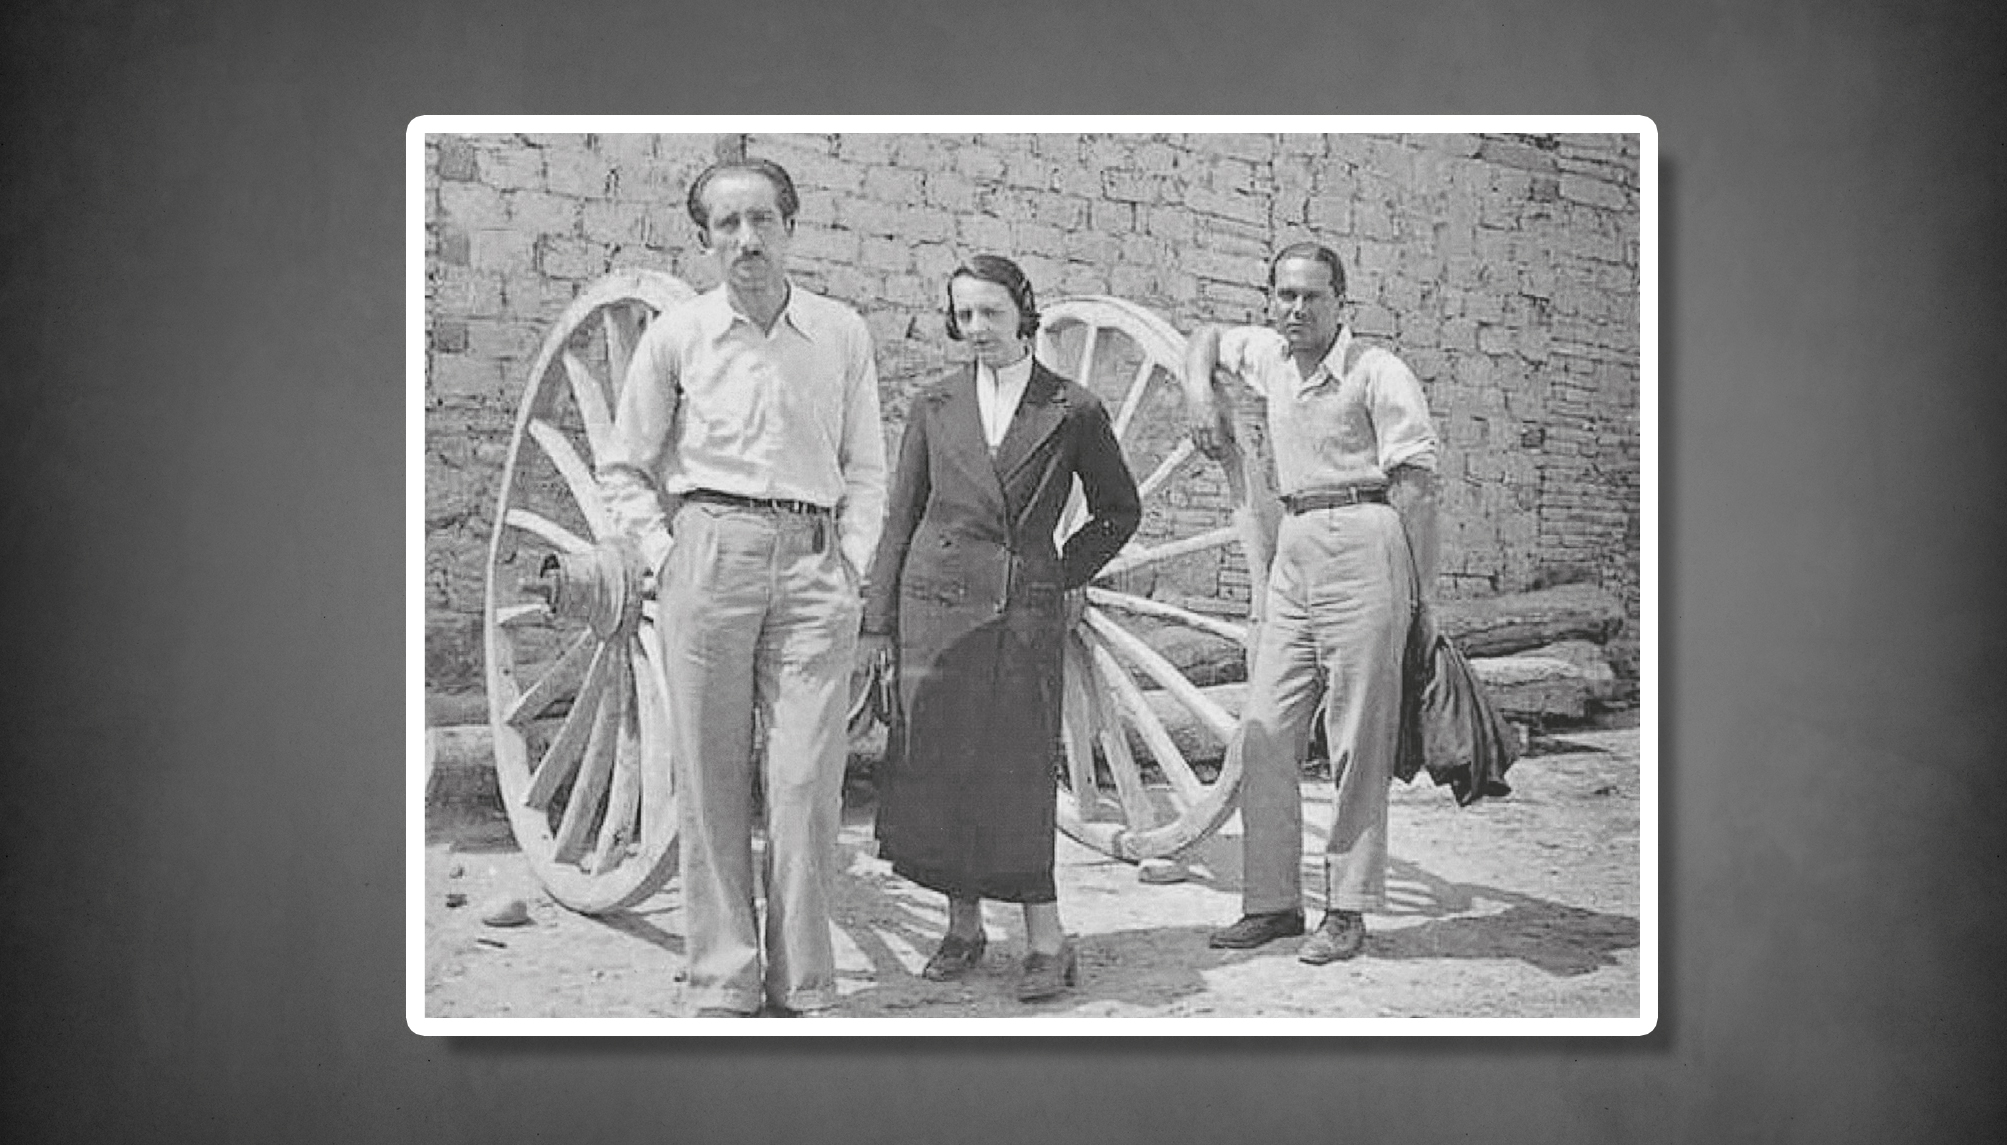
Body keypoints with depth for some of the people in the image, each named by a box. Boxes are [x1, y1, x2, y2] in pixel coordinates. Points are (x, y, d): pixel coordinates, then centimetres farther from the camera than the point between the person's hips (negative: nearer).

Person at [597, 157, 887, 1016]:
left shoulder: (842, 334, 9)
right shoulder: (675, 335, 6)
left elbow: (866, 468, 15)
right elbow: (622, 467, 12)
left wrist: (851, 560, 3)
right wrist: (664, 552, 1)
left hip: (814, 559, 1)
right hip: (708, 550, 0)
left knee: (807, 781, -4)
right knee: (710, 779, 0)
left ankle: (804, 987, 5)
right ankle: (724, 985, 8)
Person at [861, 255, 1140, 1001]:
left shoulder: (1073, 412, 3)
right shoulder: (935, 406, 8)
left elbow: (1119, 509, 15)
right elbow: (901, 515, 11)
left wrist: (1069, 576, 7)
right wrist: (878, 618, 7)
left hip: (1026, 609, -2)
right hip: (937, 602, 3)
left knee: (1017, 771, -6)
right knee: (937, 766, 3)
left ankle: (1046, 941, 1)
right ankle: (962, 926, 16)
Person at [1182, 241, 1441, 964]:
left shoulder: (1378, 373, -7)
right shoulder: (1271, 356, 13)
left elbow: (1415, 485, -9)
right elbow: (1207, 339, 34)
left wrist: (1415, 593, -13)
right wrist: (1200, 389, 14)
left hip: (1364, 539, -7)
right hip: (1293, 547, 7)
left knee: (1358, 741, -2)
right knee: (1263, 735, 3)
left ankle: (1348, 911, 5)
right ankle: (1273, 902, 11)